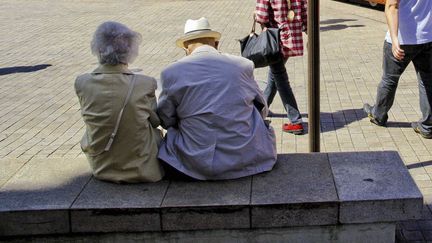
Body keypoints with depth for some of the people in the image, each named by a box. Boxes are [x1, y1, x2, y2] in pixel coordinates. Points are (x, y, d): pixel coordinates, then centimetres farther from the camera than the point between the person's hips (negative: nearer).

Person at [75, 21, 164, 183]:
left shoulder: (82, 83, -15)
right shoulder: (146, 85, -21)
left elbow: (92, 118, 1)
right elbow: (156, 120, -3)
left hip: (101, 169, 3)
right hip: (140, 169, -2)